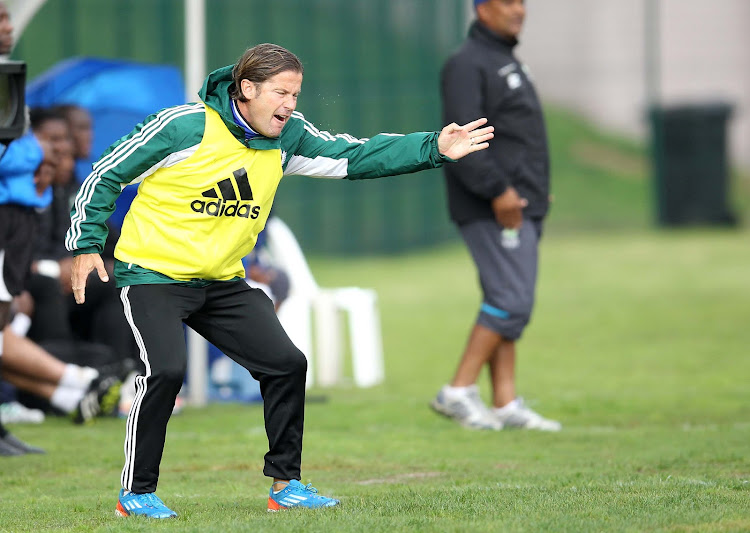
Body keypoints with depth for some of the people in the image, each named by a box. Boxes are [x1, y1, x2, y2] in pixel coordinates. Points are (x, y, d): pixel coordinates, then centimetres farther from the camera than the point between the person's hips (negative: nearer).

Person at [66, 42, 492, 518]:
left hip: (223, 282, 7)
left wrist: (434, 148, -12)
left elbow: (356, 156, -1)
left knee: (287, 363, -1)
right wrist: (86, 243, -12)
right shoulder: (184, 126, -17)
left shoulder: (287, 137, 0)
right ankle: (136, 493, -9)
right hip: (154, 275, -7)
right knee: (165, 371, -24)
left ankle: (285, 485, 12)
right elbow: (107, 174, -9)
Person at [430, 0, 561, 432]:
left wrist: (538, 189, 17)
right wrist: (497, 190, -24)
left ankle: (507, 404, 9)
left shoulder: (509, 63, 21)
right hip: (494, 211, -10)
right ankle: (458, 392, -10)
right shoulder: (468, 64, -11)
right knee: (512, 301, -13)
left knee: (507, 304, 8)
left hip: (520, 206, 10)